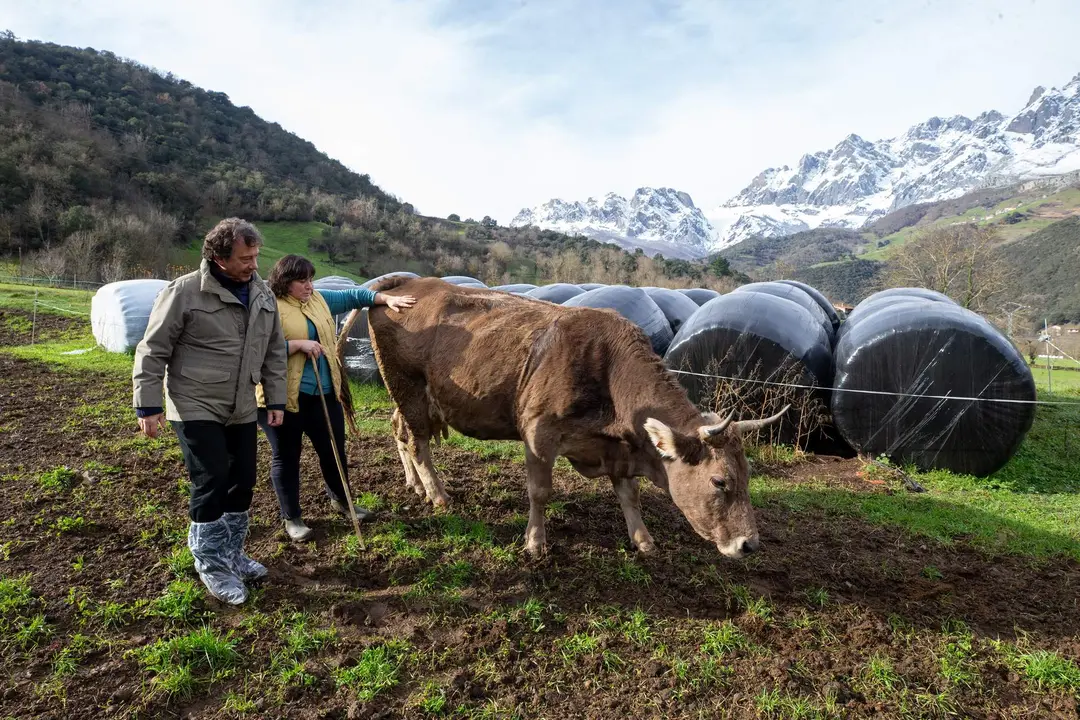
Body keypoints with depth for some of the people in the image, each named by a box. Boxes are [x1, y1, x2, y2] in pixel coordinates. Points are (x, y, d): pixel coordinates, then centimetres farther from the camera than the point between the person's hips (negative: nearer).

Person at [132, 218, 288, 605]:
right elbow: (152, 351, -9)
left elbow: (274, 352, 11)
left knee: (243, 482, 11)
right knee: (211, 482, -6)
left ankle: (231, 554, 30)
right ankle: (210, 565, 13)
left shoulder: (262, 294, 4)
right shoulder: (185, 291, -14)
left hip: (242, 410, 6)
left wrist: (276, 400, 9)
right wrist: (148, 405, -11)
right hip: (196, 408, -6)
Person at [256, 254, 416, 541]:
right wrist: (299, 344, -23)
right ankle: (291, 518, 23)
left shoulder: (319, 299, 10)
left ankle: (340, 500, 38)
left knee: (334, 450, 16)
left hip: (325, 393, 6)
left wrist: (387, 299, 10)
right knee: (286, 457, 8)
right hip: (283, 398, -6)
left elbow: (353, 296, 17)